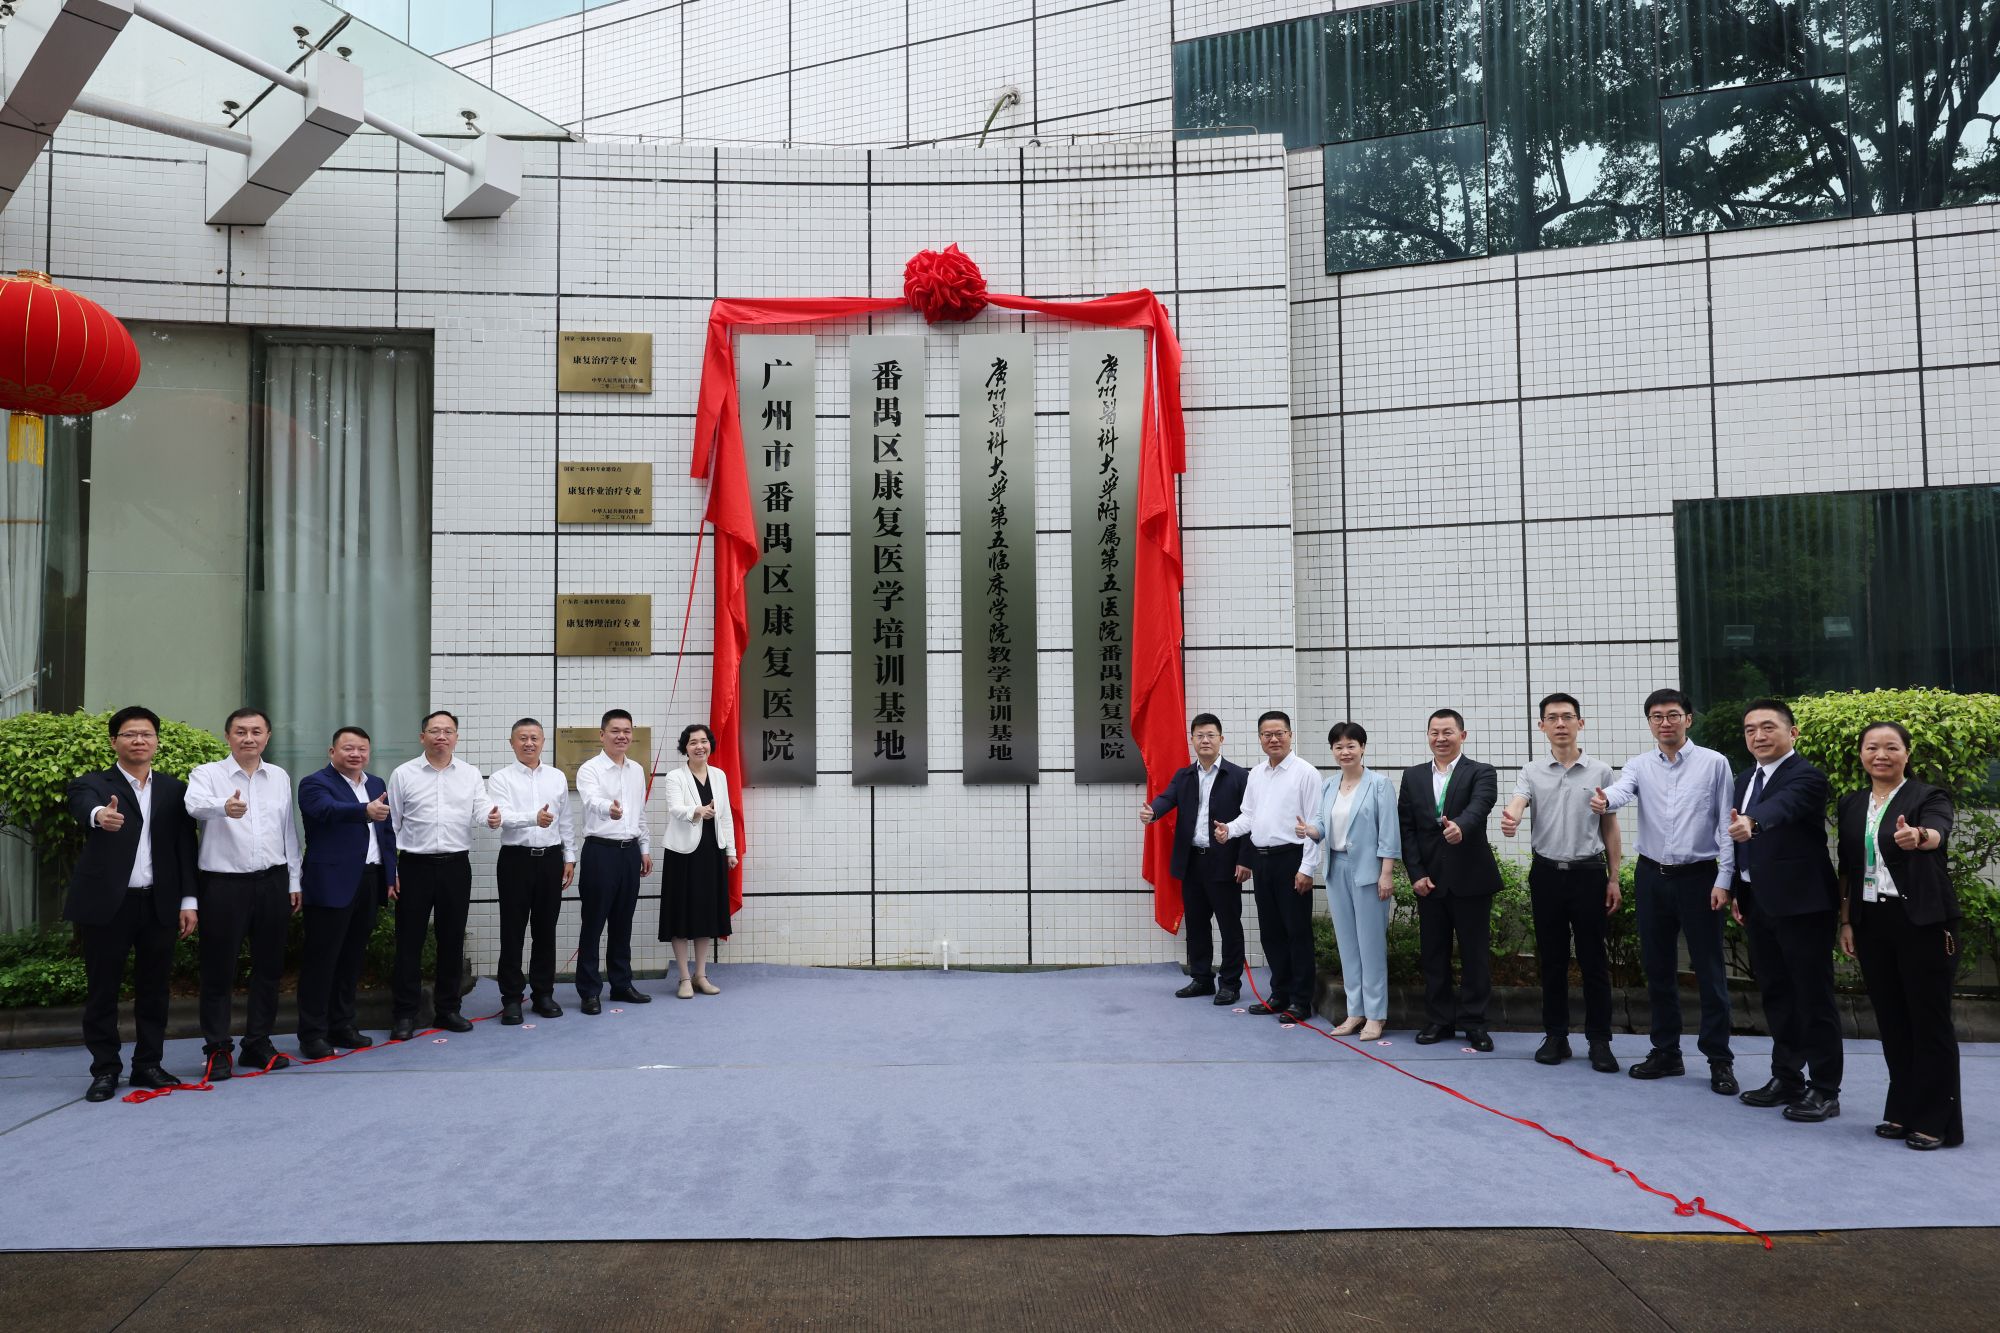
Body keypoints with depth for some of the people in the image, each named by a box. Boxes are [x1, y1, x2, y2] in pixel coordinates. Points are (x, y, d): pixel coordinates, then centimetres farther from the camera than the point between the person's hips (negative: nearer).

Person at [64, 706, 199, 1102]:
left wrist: (188, 899, 1)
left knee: (154, 988, 8)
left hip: (159, 903, 3)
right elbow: (83, 806, -24)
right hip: (107, 902, -3)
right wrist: (100, 815, -48)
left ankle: (148, 1064, 19)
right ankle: (105, 1070, 14)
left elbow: (186, 847, 9)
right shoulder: (92, 784, 1)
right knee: (102, 989, 4)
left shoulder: (174, 790, 11)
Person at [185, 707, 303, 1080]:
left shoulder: (280, 777, 11)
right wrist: (224, 807, -48)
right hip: (224, 883, -4)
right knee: (219, 968, 1)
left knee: (268, 966, 10)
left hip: (273, 882, 4)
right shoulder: (208, 774, -3)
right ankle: (216, 1049, 12)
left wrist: (294, 882, 14)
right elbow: (196, 804, -26)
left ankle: (258, 1043, 22)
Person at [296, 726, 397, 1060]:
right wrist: (366, 811, -46)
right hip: (332, 884, -6)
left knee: (353, 958, 13)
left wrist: (390, 876, 12)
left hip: (370, 882, 6)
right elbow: (329, 810, -27)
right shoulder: (315, 784, -6)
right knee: (321, 960, 0)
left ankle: (342, 1025, 22)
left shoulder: (377, 785, 15)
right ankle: (312, 1033, 6)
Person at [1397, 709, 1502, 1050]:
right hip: (1429, 880, 3)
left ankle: (1474, 1022, 14)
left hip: (1471, 879, -3)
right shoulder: (1413, 776, 8)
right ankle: (1438, 1019, 20)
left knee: (1475, 953, 4)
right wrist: (1416, 873, -5)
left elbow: (1479, 805, -24)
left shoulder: (1481, 773, -3)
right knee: (1433, 954, 9)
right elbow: (1406, 828, 5)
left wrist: (1460, 827, -46)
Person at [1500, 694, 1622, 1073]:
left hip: (1588, 872, -1)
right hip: (1547, 873, 1)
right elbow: (1516, 805, -15)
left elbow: (1609, 828, 6)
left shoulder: (1600, 771, 2)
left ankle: (1599, 1040, 11)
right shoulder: (1532, 773, 3)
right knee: (1552, 959, 8)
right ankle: (1555, 1036, 17)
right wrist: (1509, 821, -40)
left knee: (1593, 960, 2)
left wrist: (1614, 879, 3)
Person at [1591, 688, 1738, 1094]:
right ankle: (1666, 1052, 22)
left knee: (1709, 970, 1)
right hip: (1652, 877, 3)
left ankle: (1719, 1060, 10)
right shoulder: (1640, 766, 4)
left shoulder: (1714, 763, -2)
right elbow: (1621, 790, -18)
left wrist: (1723, 879, -10)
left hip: (1699, 876, -3)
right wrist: (1603, 799, -42)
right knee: (1658, 969, 11)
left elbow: (1726, 824, -4)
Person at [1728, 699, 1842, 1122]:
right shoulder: (1745, 779, 12)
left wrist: (1751, 823, -55)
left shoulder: (1806, 777, -14)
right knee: (1776, 996, 16)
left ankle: (1824, 1090, 10)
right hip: (1759, 905, 8)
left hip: (1802, 905, -8)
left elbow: (1782, 807, -36)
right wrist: (1737, 892, 13)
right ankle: (1786, 1079, 27)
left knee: (1814, 998, 1)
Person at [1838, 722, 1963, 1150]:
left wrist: (1918, 837, -50)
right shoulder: (1851, 805, 10)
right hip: (1871, 922, 5)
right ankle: (1903, 1111, 21)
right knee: (1891, 1020, 10)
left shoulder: (1927, 797, -5)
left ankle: (1936, 1121, 7)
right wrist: (1846, 922, 10)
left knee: (1929, 1019, -1)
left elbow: (1938, 832, -27)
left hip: (1923, 921, -5)